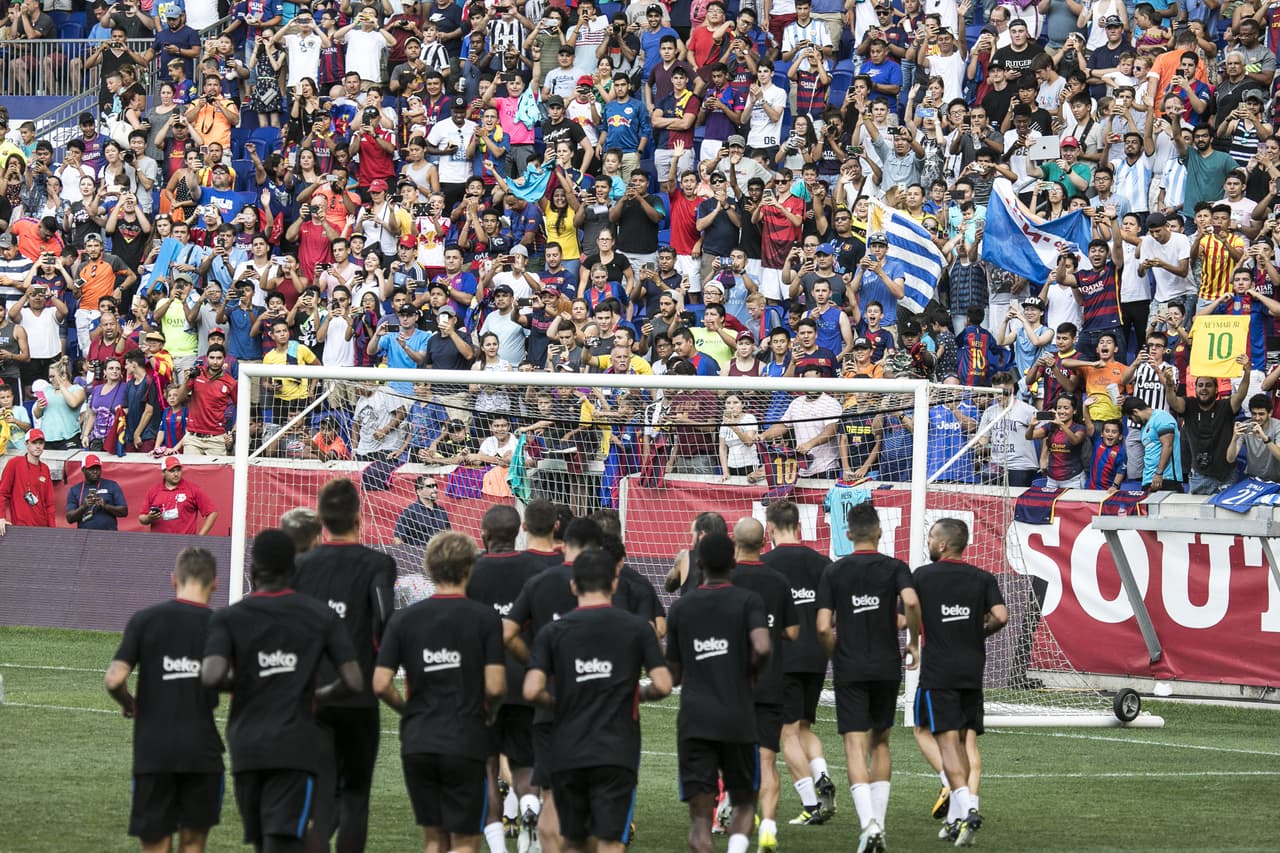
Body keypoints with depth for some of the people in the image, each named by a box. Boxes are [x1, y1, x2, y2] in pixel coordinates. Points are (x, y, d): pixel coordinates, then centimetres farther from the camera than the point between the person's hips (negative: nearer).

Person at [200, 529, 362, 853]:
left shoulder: (229, 618, 1)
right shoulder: (322, 616, 3)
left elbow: (212, 676, -15)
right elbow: (354, 682, -1)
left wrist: (238, 685, 8)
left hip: (246, 748, 1)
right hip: (296, 748, -1)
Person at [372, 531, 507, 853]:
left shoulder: (405, 619, 2)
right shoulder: (485, 618, -6)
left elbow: (380, 684, -3)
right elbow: (495, 686, -11)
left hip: (417, 743, 3)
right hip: (466, 744, -3)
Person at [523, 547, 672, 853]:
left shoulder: (552, 632, 2)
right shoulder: (636, 628, 0)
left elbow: (532, 691, -7)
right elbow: (663, 685, -6)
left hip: (567, 755, 2)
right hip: (616, 755, -2)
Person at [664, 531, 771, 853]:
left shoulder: (680, 607, 7)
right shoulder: (749, 601, -1)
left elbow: (674, 675, 12)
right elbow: (762, 648, -19)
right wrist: (751, 672, 2)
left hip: (693, 721, 1)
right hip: (738, 720, -1)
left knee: (700, 816, 0)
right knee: (744, 803, 16)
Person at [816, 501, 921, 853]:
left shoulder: (833, 572, 1)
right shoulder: (895, 568, 1)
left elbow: (823, 628, -5)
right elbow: (911, 602, -19)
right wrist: (915, 643, -4)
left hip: (849, 669, -1)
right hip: (887, 667, 1)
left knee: (855, 746, -5)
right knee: (880, 743, 17)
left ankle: (868, 823, -22)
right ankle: (878, 821, 15)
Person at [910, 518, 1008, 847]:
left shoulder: (922, 576, -2)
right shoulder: (983, 579, 4)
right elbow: (1000, 616, -8)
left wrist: (913, 643, 22)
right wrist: (980, 632, 13)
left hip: (937, 672, -4)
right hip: (972, 670, 4)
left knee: (947, 741, -7)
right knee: (961, 741, 15)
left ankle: (967, 809, -25)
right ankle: (956, 817, 16)